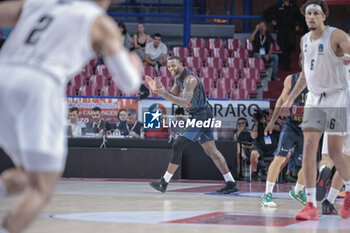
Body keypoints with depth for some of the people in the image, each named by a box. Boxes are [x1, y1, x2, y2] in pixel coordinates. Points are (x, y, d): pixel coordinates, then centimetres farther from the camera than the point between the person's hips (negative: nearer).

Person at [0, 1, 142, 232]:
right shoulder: (102, 22, 15)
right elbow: (129, 83, 15)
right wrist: (135, 65, 38)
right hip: (39, 89, -6)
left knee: (27, 175, 24)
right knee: (40, 190, 0)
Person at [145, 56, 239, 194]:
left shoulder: (189, 79, -20)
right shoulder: (178, 78, 11)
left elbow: (184, 102, -30)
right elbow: (172, 97, 20)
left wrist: (165, 94, -38)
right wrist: (156, 89, 4)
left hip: (202, 117, -10)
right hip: (199, 117, 10)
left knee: (178, 145, -13)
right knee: (211, 150, 9)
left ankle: (164, 182, -11)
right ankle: (231, 184, 10)